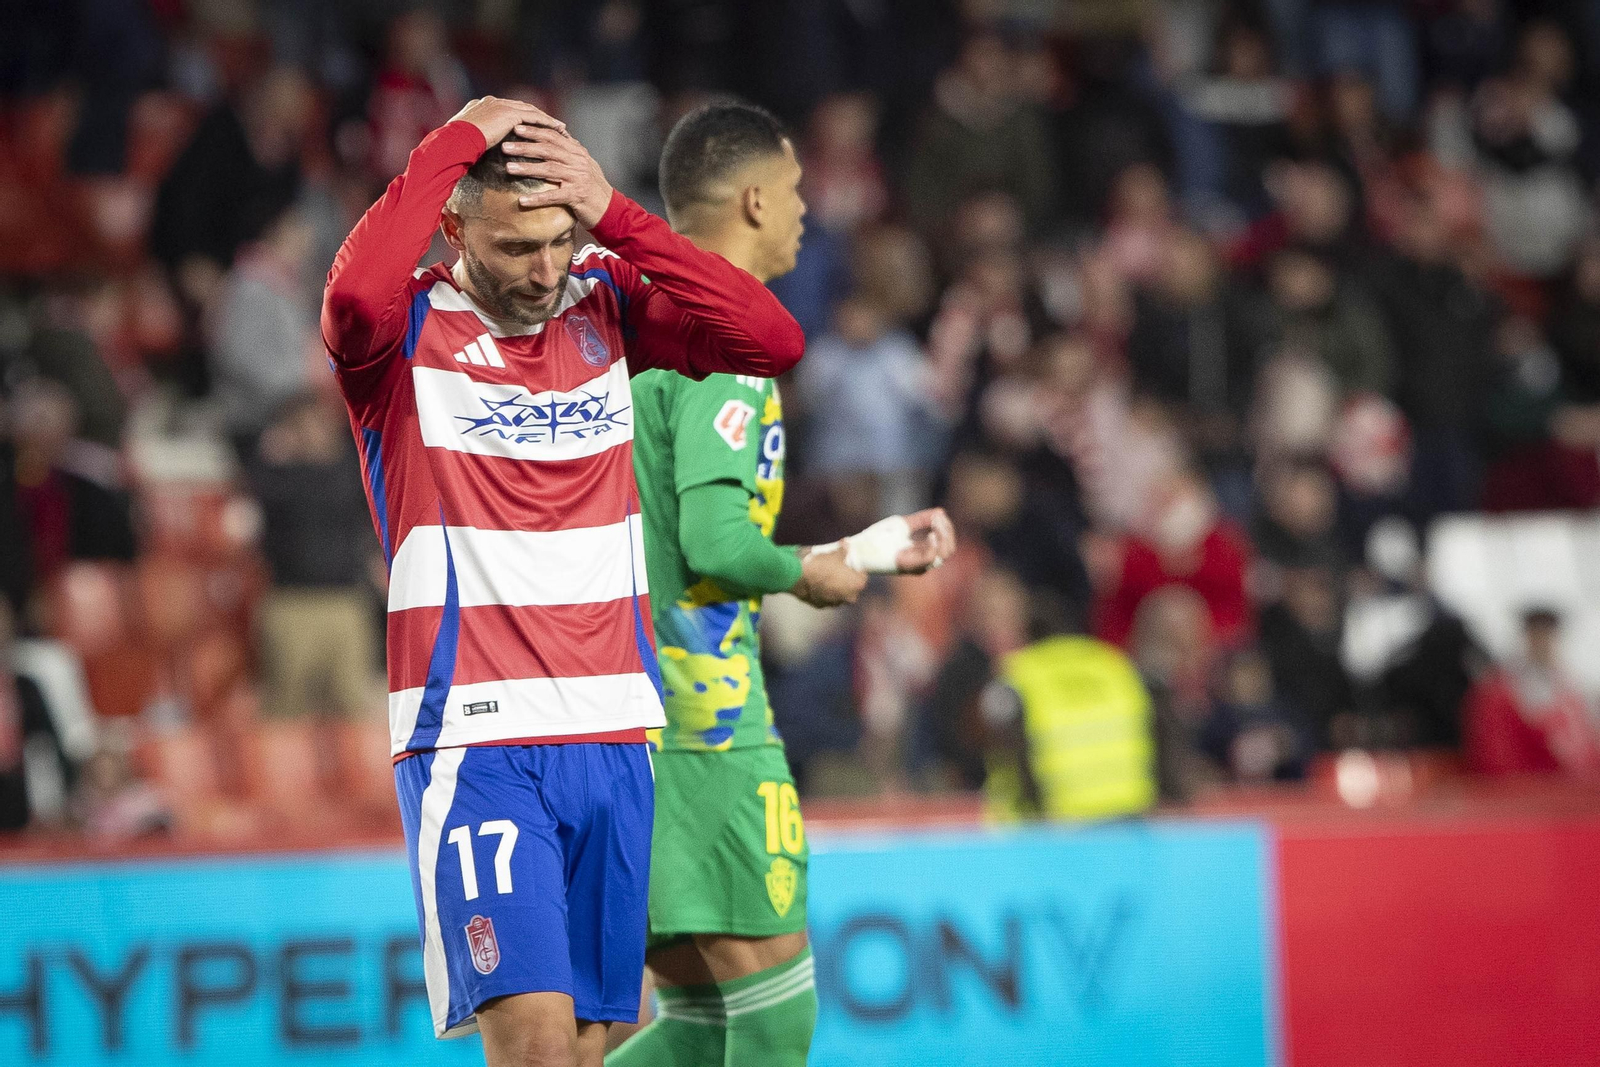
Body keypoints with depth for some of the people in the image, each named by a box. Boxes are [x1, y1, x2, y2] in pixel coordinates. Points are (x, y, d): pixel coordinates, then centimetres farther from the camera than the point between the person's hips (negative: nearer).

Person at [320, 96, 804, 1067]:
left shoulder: (606, 305, 8)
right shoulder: (409, 331, -4)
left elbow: (775, 340, -5)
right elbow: (356, 296, -29)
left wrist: (616, 215, -11)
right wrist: (462, 137, -18)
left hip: (615, 737, 5)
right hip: (474, 738, -5)